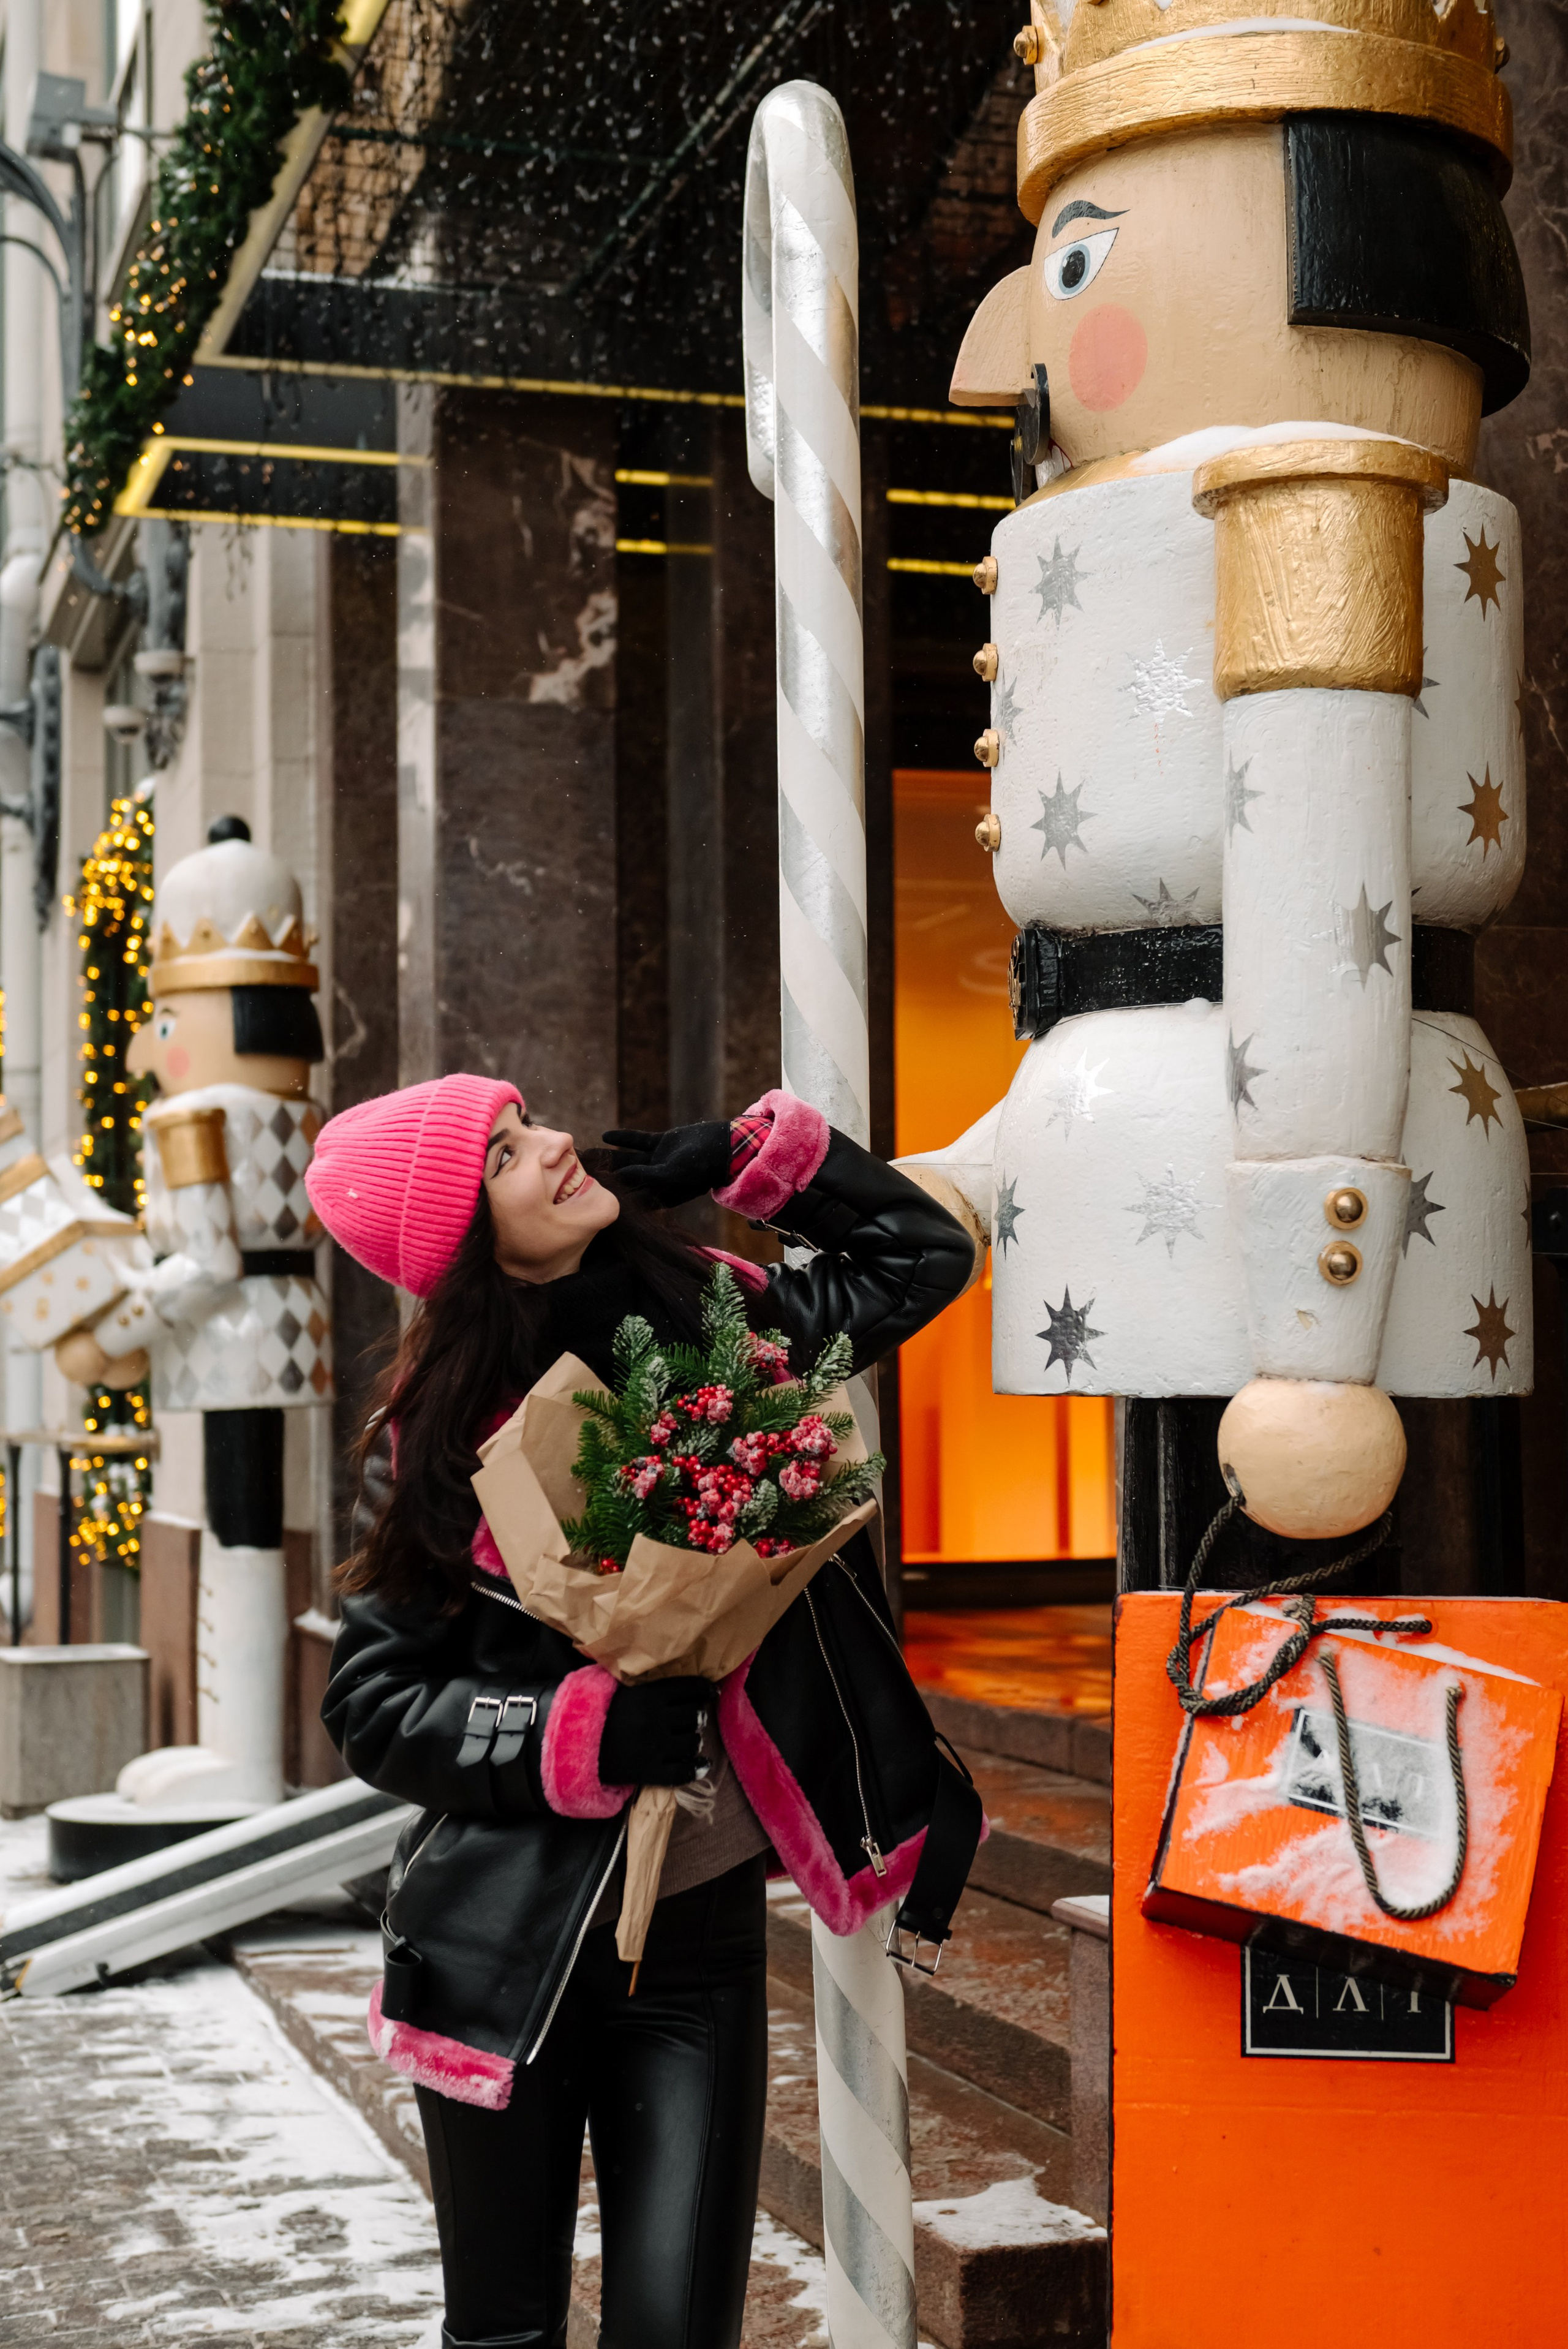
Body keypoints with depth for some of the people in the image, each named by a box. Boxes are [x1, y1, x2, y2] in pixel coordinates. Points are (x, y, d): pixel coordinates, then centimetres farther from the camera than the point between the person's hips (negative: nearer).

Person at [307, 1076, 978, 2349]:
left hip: (701, 1931, 2)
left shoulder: (720, 1327, 1)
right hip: (512, 1944, -1)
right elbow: (373, 1701, -5)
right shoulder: (444, 1435, -6)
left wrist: (748, 1153, 1)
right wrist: (581, 1732, -18)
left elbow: (923, 1252, 13)